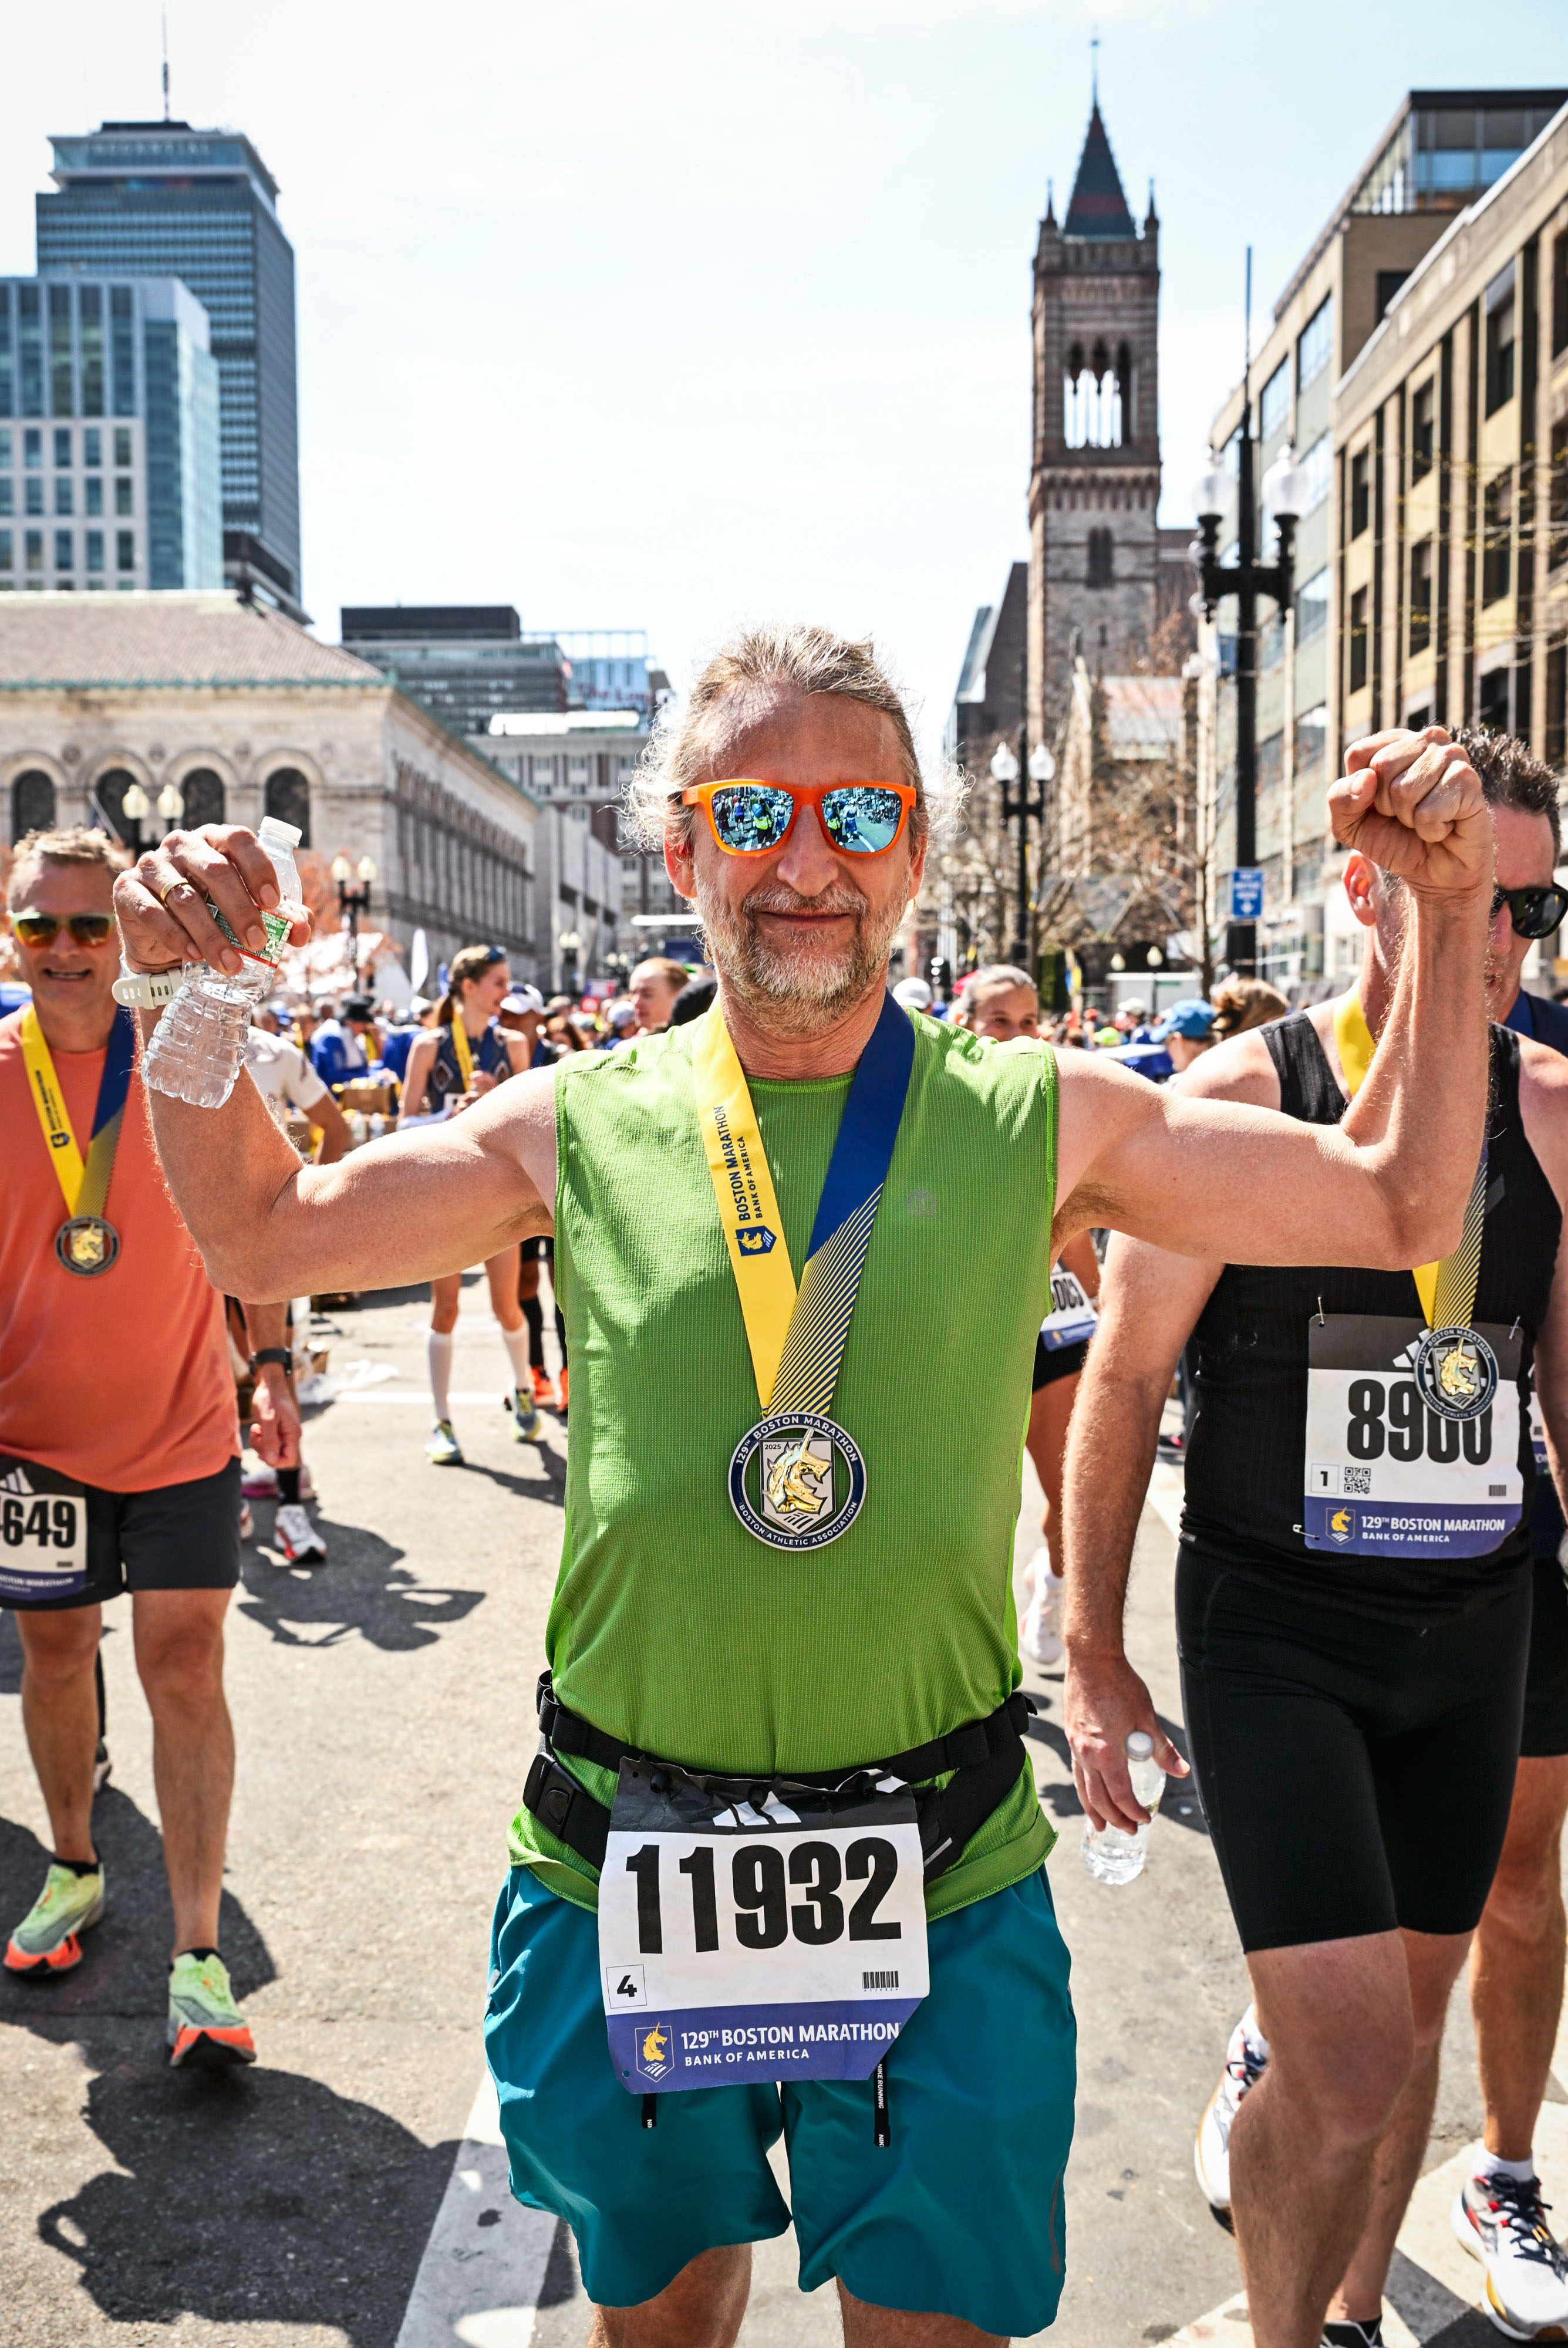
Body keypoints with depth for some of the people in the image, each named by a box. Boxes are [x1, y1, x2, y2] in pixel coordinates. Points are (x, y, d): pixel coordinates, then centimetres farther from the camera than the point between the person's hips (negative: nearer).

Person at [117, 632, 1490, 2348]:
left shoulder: (1039, 1120, -3)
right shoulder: (586, 1127, -2)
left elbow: (1402, 1204, 5)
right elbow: (260, 1235, 9)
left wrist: (1446, 915, -4)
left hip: (941, 1886, -1)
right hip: (620, 1878, 2)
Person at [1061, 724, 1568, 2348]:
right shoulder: (1243, 1096, -10)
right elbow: (1123, 1378, -6)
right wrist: (1091, 1657, -6)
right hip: (1276, 1627, -4)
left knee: (1410, 2021, 16)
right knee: (1354, 2068, -9)